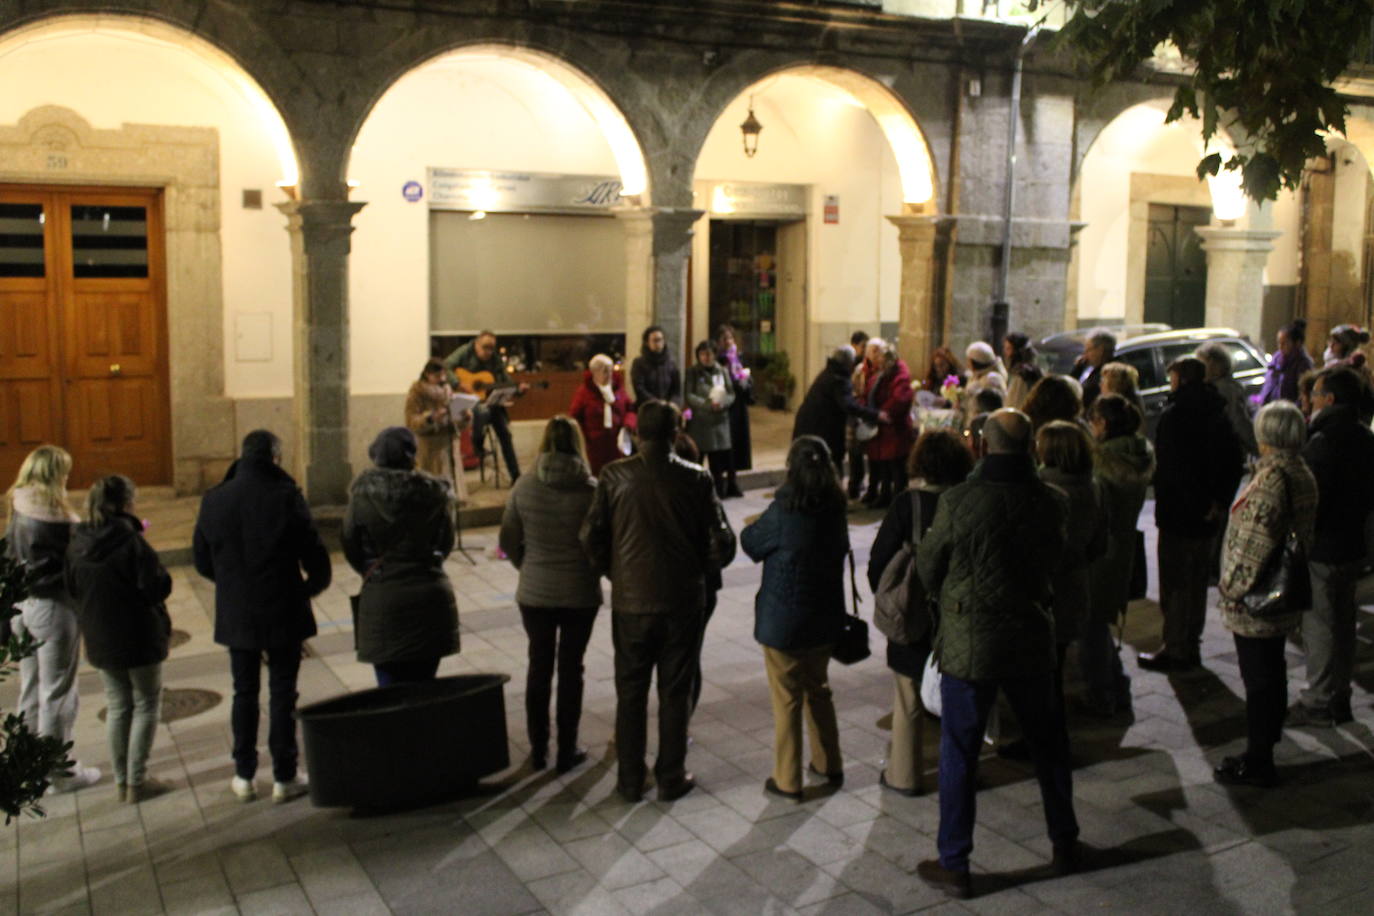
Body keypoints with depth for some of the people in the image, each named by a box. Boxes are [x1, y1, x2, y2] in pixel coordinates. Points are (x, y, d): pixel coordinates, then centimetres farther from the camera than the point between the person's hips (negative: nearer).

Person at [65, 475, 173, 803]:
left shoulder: (77, 544, -1)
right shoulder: (131, 542, -20)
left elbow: (73, 589, 9)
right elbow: (157, 587, -21)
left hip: (99, 640, 6)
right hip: (139, 638, -6)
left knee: (117, 707, 16)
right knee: (146, 705, 7)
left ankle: (121, 782, 21)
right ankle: (137, 782, 7)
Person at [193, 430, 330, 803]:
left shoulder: (214, 499, -3)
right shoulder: (286, 496, -15)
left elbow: (202, 559, 5)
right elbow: (313, 551, -14)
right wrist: (315, 583, 6)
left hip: (236, 614, 3)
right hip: (282, 613, -3)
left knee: (244, 693, 15)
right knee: (282, 693, 8)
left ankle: (244, 776, 22)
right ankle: (284, 777, 14)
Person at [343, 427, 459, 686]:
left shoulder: (362, 493, -6)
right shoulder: (436, 492, -2)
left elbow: (350, 547, 4)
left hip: (381, 599, -1)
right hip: (430, 594, 2)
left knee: (390, 688, 6)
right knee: (425, 686, 11)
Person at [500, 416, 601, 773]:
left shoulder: (524, 487, -7)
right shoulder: (591, 489, -13)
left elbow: (508, 540, 1)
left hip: (534, 592, 2)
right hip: (581, 592, -1)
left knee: (539, 666, 15)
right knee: (571, 667, 10)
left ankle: (538, 749, 23)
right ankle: (566, 751, 18)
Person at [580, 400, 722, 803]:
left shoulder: (613, 476, -8)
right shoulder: (696, 480, -8)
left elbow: (591, 535, -6)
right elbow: (715, 541, -3)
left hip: (630, 599, 0)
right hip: (683, 599, 0)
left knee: (631, 692, 13)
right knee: (675, 692, 12)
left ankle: (630, 780, 20)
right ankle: (672, 778, 20)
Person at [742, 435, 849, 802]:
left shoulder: (784, 511, -20)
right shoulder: (836, 509, -4)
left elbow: (751, 543, -6)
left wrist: (756, 527, 10)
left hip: (783, 620, -5)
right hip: (824, 616, 5)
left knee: (787, 699, 6)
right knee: (818, 689, 23)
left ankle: (787, 781, 15)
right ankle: (829, 765, 33)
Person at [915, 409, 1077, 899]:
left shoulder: (958, 502, -18)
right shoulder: (1052, 502, -9)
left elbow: (929, 568, -5)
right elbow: (1054, 562, 6)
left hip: (969, 642, -3)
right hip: (1031, 638, 3)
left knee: (959, 753, 7)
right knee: (1048, 742, 21)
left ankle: (954, 865, 16)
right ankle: (1065, 843, 37)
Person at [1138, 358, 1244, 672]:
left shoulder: (1174, 413, -16)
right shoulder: (1217, 414, 7)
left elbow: (1169, 466, -20)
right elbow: (1234, 461, 7)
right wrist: (1220, 501, 5)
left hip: (1178, 513, -8)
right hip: (1206, 516, 8)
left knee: (1174, 584, 1)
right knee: (1198, 582, 17)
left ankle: (1175, 650, 6)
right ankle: (1191, 646, 26)